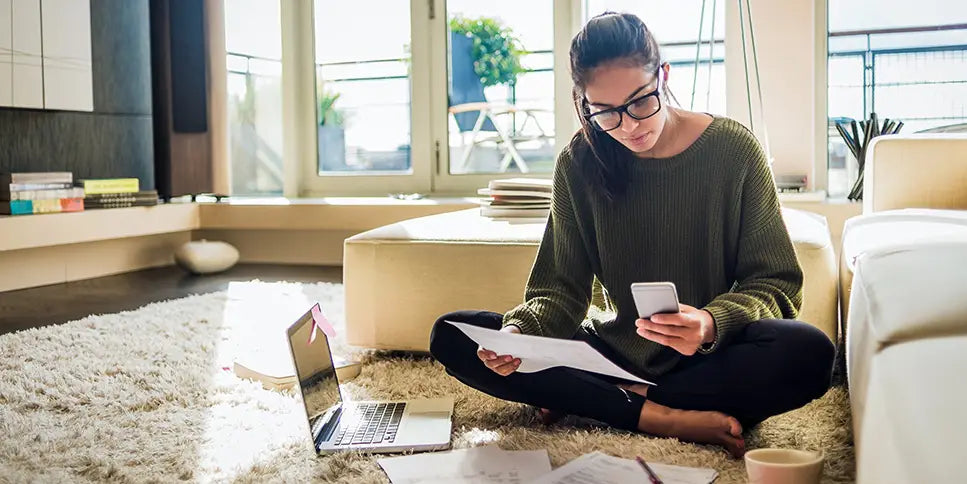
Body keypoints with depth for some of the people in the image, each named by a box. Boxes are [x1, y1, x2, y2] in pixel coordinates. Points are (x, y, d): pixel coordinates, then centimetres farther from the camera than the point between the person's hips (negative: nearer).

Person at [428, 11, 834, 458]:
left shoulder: (734, 149, -9)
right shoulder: (579, 163, -4)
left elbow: (774, 283, -7)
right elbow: (561, 289, -3)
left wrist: (713, 323, -29)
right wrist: (520, 332, -25)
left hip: (709, 358, -2)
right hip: (614, 350, 2)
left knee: (809, 354, -34)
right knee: (451, 336, -14)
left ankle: (588, 402, -18)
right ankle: (659, 417, -22)